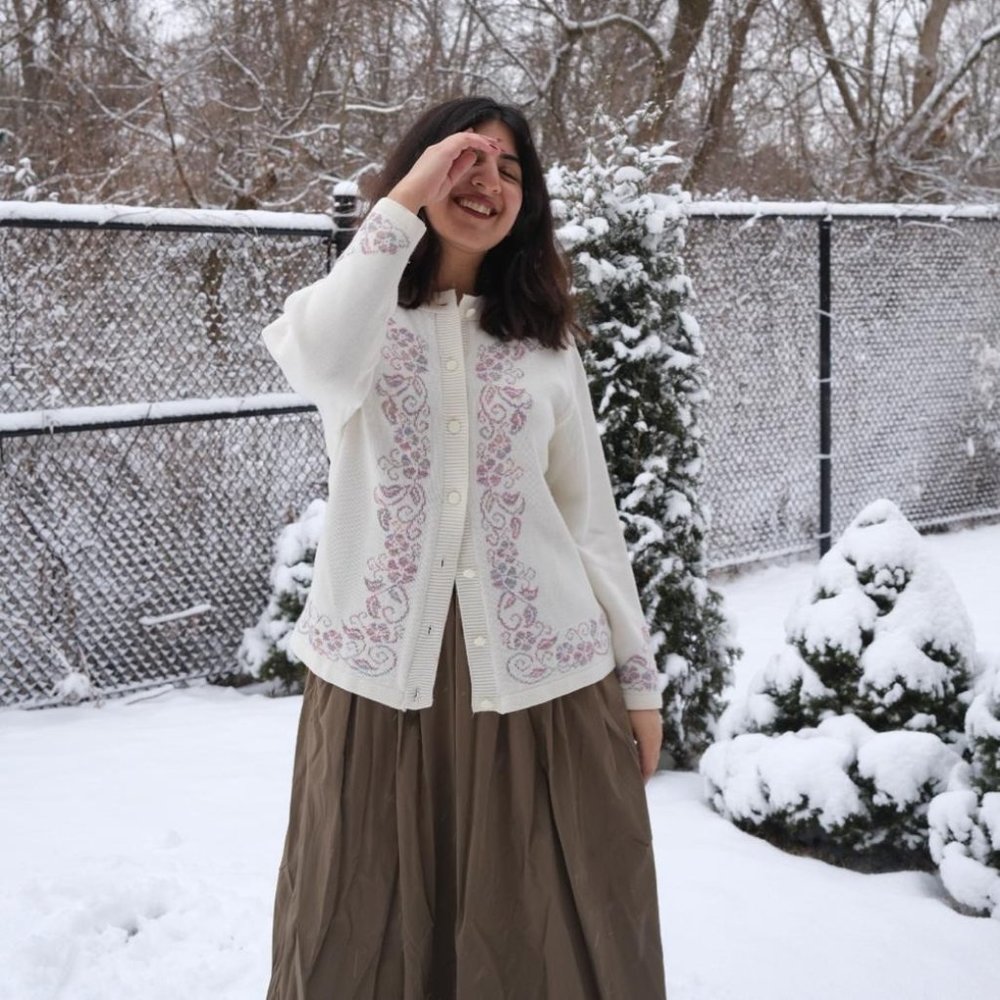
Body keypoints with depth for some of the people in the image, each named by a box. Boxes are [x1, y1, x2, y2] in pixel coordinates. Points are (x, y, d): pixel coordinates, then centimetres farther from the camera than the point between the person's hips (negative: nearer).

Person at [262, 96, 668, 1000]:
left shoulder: (546, 340, 8)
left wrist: (639, 677, 9)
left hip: (542, 674, 2)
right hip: (382, 670, -1)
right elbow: (324, 368, -24)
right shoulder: (355, 309, 3)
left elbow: (590, 516, 10)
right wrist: (403, 204, -19)